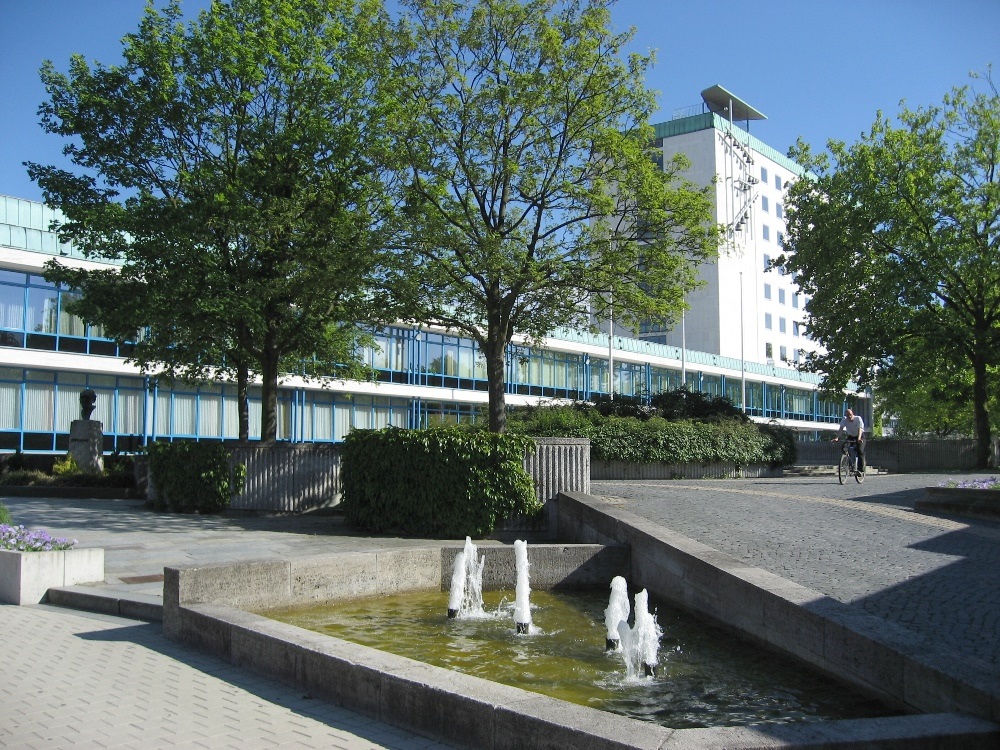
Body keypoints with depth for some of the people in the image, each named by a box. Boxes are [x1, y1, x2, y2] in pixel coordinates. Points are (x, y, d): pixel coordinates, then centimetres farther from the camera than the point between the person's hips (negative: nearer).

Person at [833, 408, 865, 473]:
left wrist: (859, 438, -53)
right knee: (844, 447, -24)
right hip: (850, 436, 3)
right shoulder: (844, 420, -17)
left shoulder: (858, 419, -24)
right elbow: (841, 429, -27)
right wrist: (837, 438, -45)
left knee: (860, 451, -23)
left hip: (860, 436, -3)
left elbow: (860, 429, -36)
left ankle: (861, 469, -20)